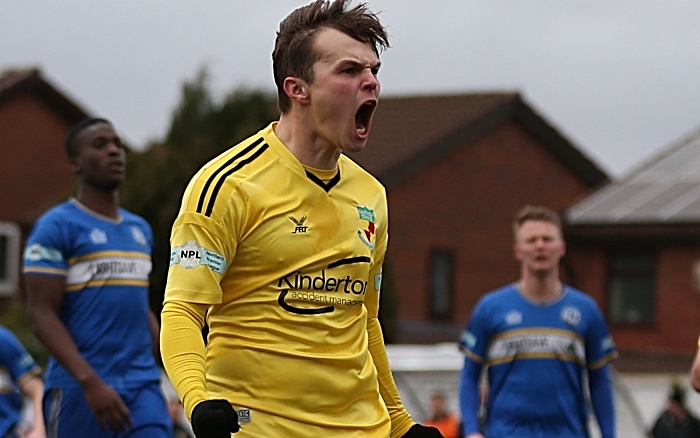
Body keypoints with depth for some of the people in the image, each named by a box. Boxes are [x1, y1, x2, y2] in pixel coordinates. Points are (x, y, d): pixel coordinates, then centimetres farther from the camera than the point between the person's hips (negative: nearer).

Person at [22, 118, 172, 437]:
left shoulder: (140, 230, 18)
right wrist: (91, 382, -23)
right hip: (79, 389, -5)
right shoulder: (57, 227, -5)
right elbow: (42, 315, -12)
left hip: (142, 385, 6)